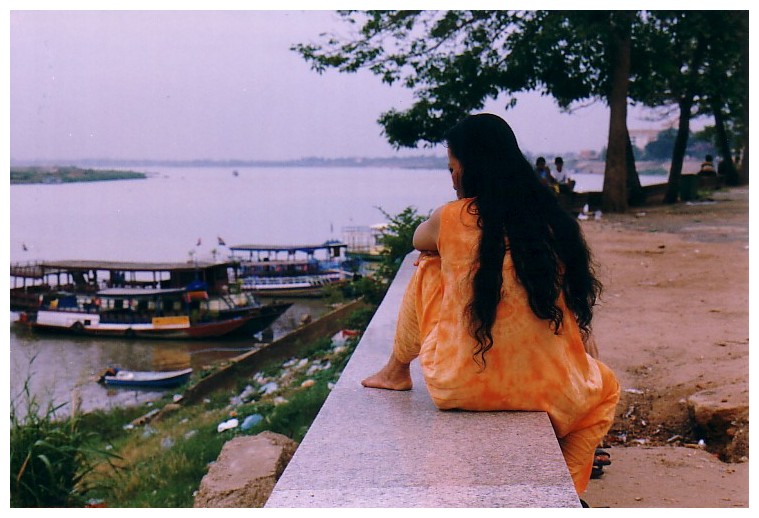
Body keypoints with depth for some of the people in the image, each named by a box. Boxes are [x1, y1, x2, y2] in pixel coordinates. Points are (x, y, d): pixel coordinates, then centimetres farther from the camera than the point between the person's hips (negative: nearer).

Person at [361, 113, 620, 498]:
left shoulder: (453, 218, -8)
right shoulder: (553, 220, -1)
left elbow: (419, 241, 16)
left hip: (458, 389, -1)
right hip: (550, 394, 2)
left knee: (427, 269, 20)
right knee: (607, 388, 36)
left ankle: (397, 372, 37)